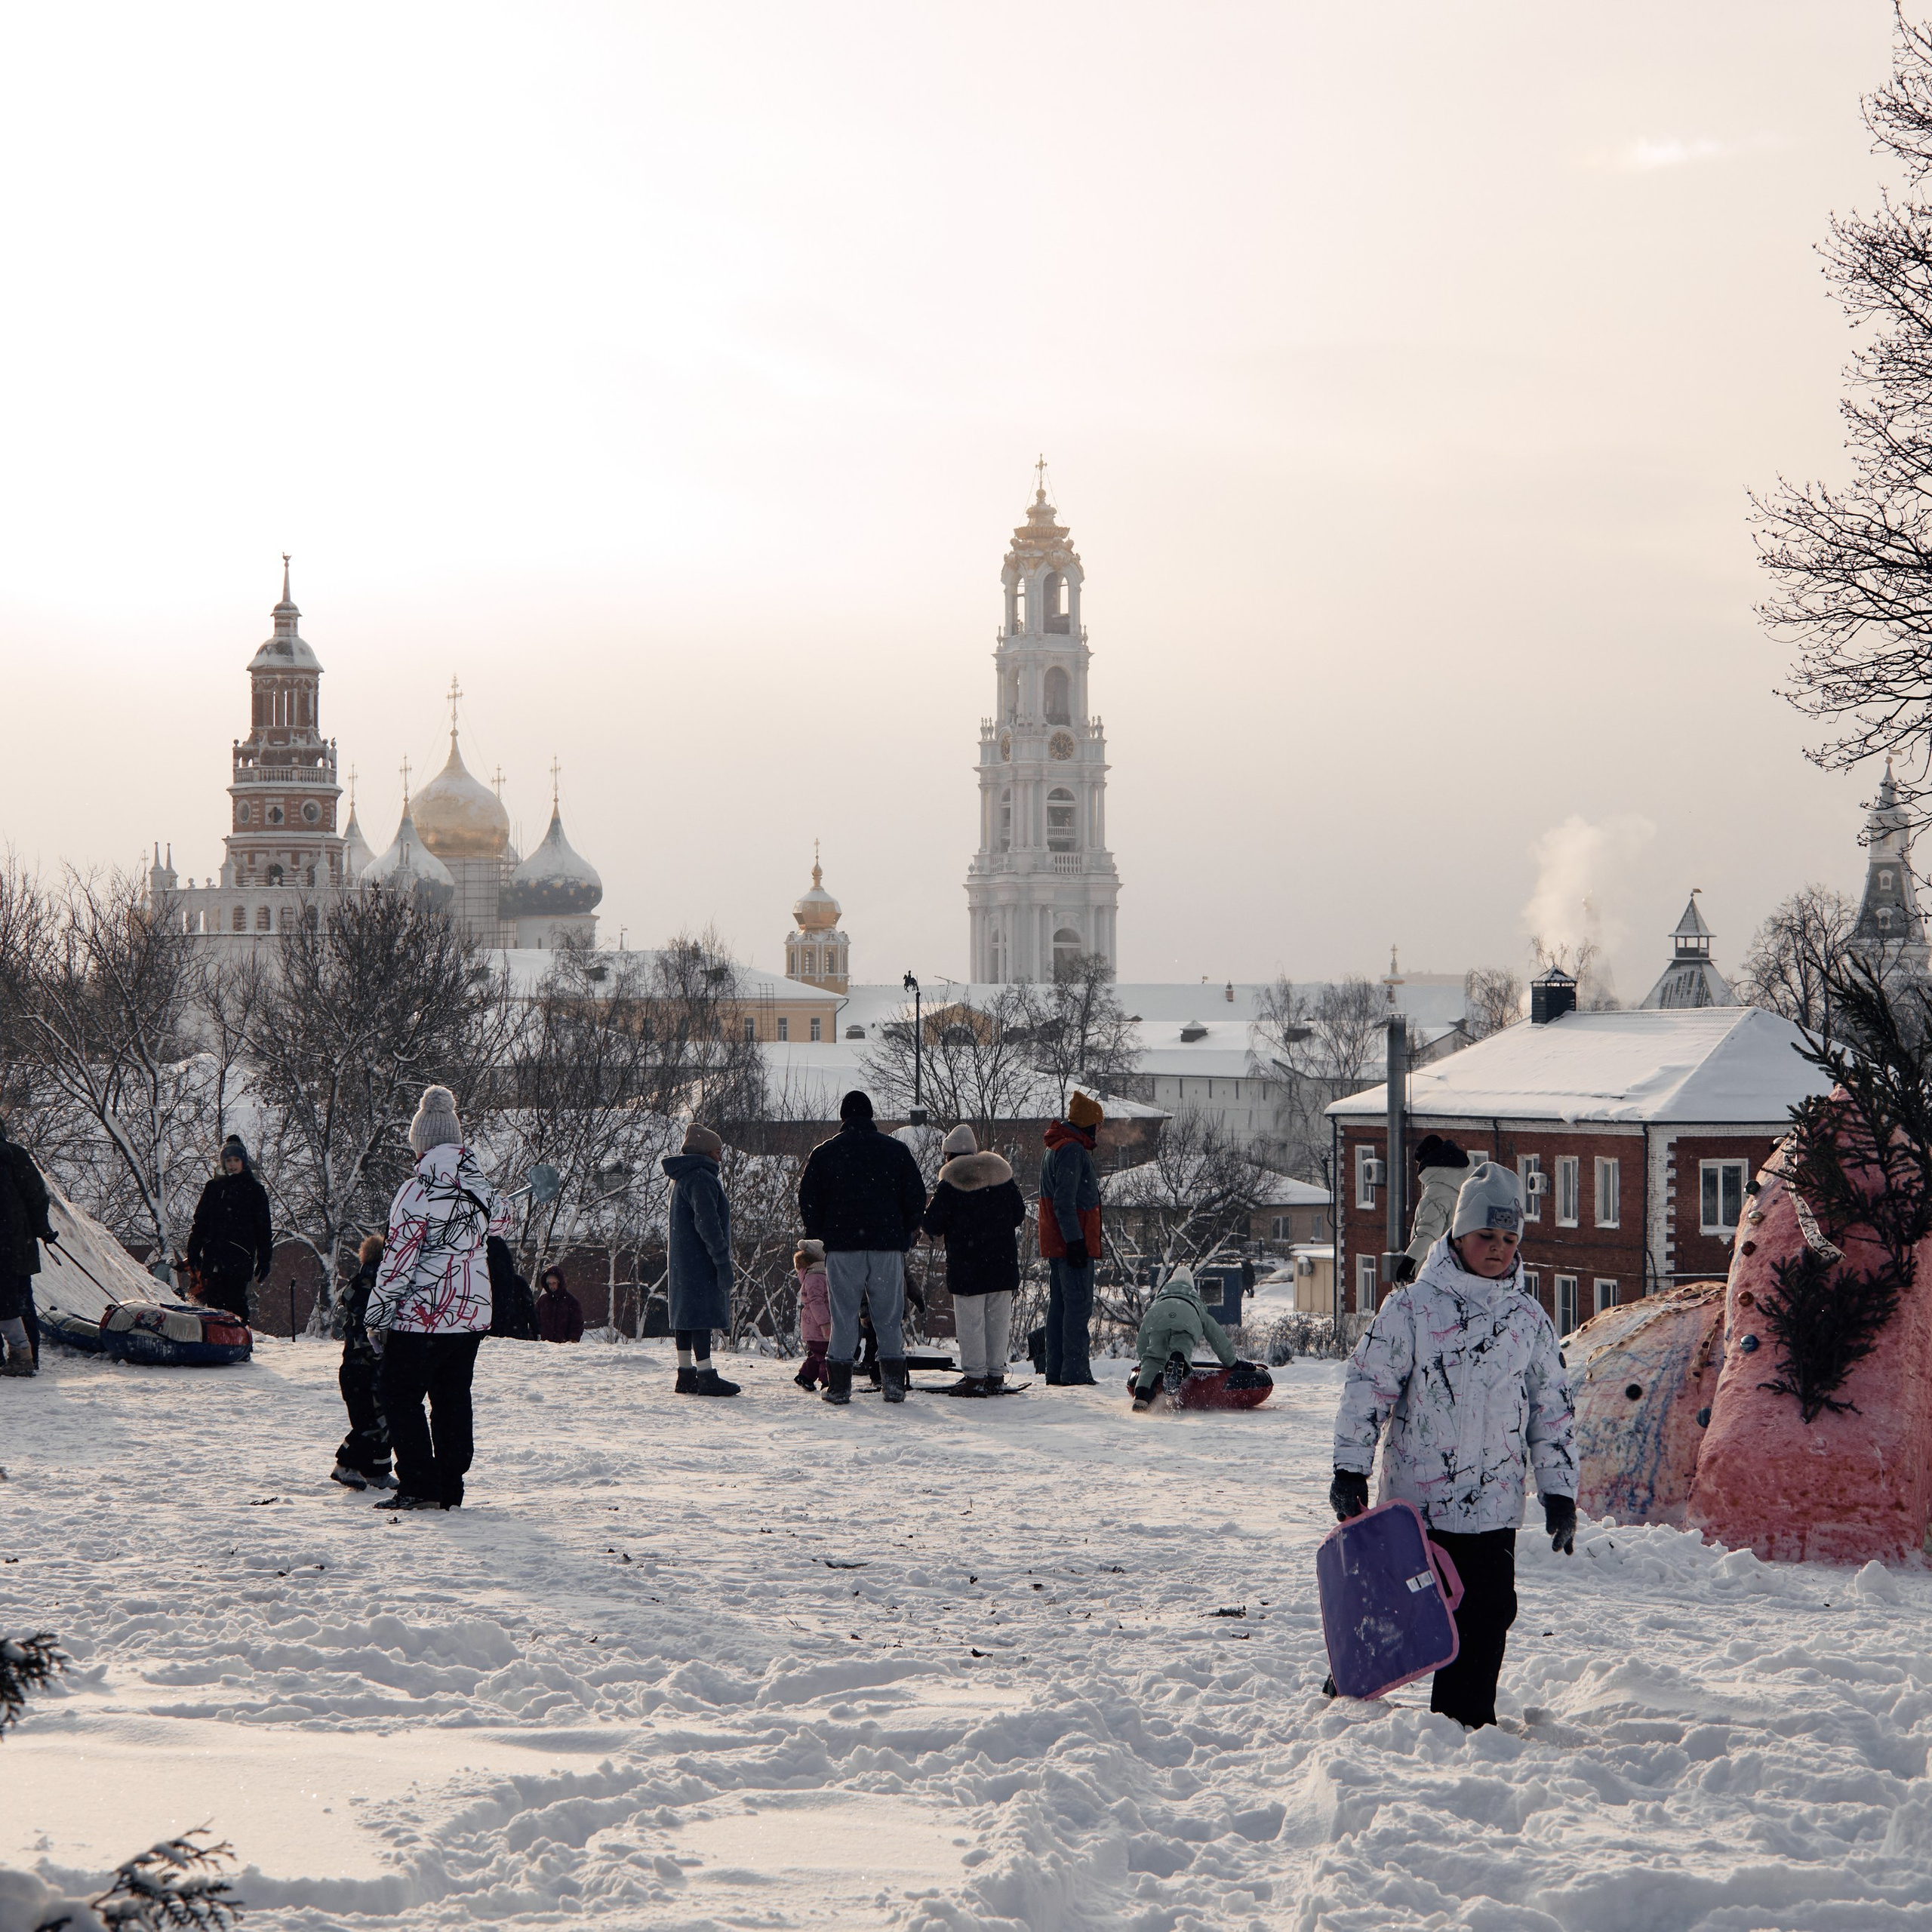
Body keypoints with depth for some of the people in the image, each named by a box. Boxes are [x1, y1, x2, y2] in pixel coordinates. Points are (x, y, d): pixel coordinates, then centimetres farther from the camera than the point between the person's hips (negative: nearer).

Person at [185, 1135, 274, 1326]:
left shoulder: (254, 1190, 9)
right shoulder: (214, 1187, 16)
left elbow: (264, 1228, 8)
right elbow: (200, 1222, 17)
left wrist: (264, 1261, 2)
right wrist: (193, 1253, 9)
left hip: (240, 1259, -3)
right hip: (213, 1256, 3)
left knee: (235, 1301, -13)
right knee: (214, 1301, -2)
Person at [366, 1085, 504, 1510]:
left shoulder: (417, 1191, -14)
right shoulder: (480, 1188, 5)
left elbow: (397, 1261, -14)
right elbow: (497, 1215, 30)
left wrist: (376, 1317, -6)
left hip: (422, 1316, -7)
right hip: (472, 1315, 7)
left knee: (400, 1394, 2)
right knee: (453, 1399, 13)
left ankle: (419, 1487, -5)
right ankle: (450, 1489, 13)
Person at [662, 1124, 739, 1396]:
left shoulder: (680, 1178, 19)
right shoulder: (701, 1178, -14)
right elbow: (707, 1222, -22)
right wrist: (722, 1261, -21)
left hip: (682, 1259, 10)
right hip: (701, 1261, -10)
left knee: (686, 1316, 11)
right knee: (702, 1314, -11)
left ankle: (686, 1375, 14)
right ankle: (706, 1377, -14)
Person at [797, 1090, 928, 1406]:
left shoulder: (824, 1153, 2)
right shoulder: (897, 1150, 5)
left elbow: (808, 1201, 3)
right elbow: (917, 1197, 6)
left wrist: (818, 1235, 17)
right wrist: (905, 1233, 18)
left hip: (842, 1246, -1)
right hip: (888, 1246, 1)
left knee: (844, 1316, 3)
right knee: (889, 1316, 6)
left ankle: (840, 1385, 1)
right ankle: (893, 1383, 4)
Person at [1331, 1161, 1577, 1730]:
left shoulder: (1529, 1319, 9)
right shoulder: (1412, 1306, -3)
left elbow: (1552, 1409, 15)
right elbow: (1368, 1384, -3)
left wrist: (1559, 1492, 11)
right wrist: (1350, 1469, -8)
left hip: (1494, 1509, 3)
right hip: (1415, 1503, -3)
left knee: (1488, 1616, 0)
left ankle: (1466, 1725, 11)